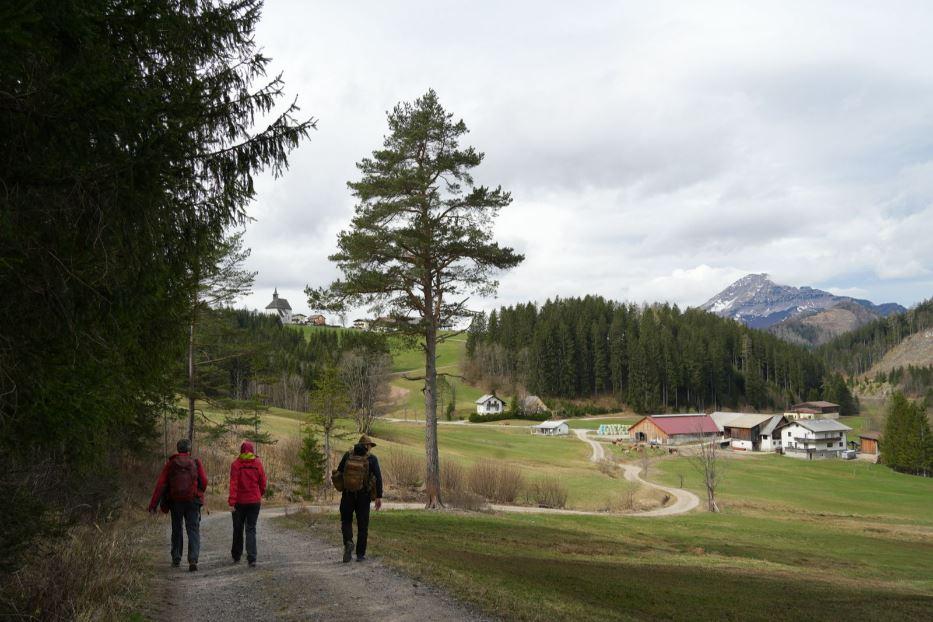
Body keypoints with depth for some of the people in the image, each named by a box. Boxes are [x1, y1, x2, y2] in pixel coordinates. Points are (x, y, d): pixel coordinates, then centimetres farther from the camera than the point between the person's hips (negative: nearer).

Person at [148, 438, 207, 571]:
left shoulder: (170, 464, 3)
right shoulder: (196, 463, 0)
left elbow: (161, 484, -3)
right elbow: (204, 482, -3)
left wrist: (153, 504, -4)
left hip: (175, 501, 2)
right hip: (192, 501, -2)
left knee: (176, 530, 17)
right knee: (193, 530, -1)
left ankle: (176, 559, 22)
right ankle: (193, 560, -15)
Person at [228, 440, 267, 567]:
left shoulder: (236, 464, -7)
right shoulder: (258, 463, -1)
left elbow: (233, 484, -12)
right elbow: (263, 482, 5)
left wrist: (231, 501, -14)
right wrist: (260, 495, 23)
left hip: (240, 501, -1)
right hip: (254, 501, 1)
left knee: (238, 529, 14)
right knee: (251, 529, 3)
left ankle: (236, 557, 26)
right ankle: (251, 558, -10)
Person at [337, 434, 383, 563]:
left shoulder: (348, 455, 6)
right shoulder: (372, 459, 0)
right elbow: (378, 477, -11)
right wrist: (379, 497, -10)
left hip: (348, 494, 1)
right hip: (364, 496, -1)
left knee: (346, 521, 15)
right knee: (362, 525, 10)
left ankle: (348, 543, -12)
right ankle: (360, 554, 9)